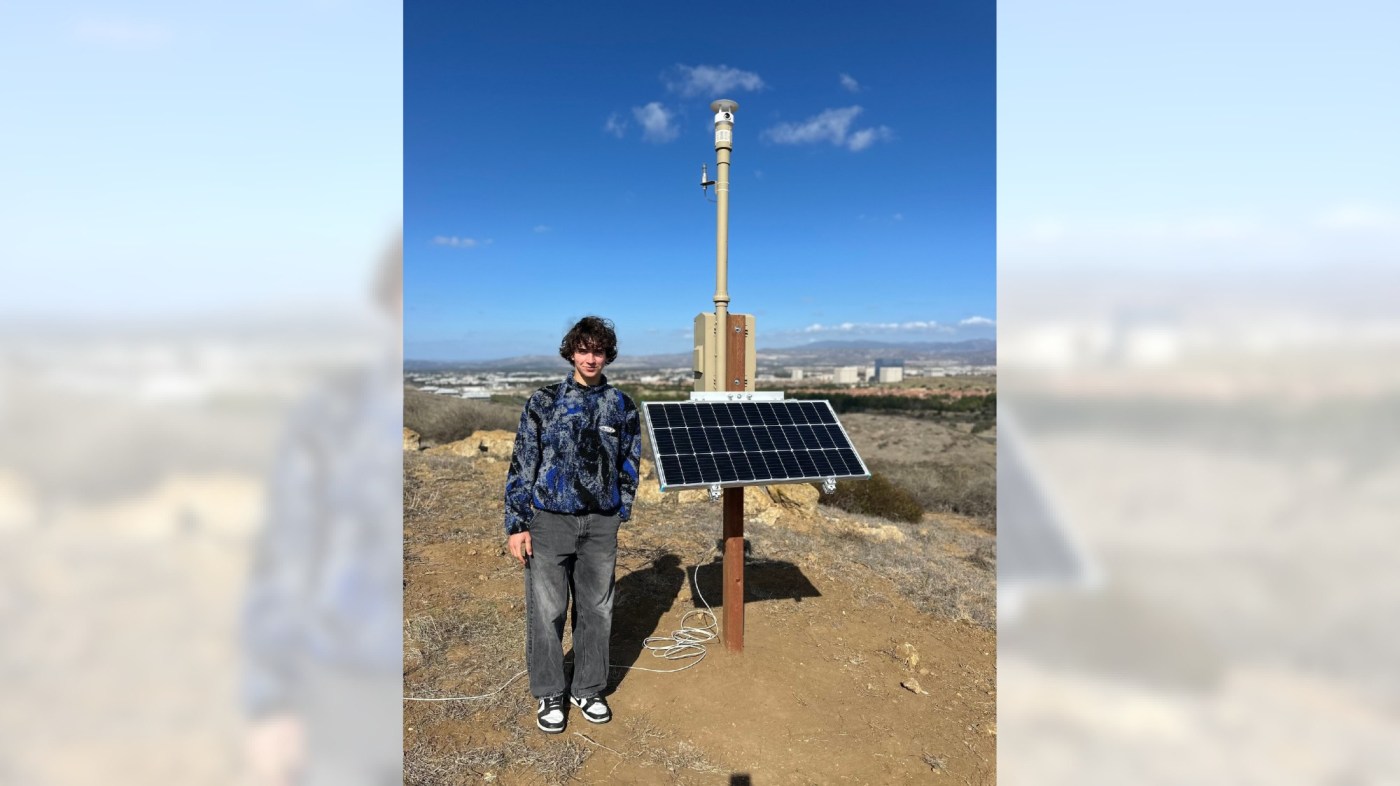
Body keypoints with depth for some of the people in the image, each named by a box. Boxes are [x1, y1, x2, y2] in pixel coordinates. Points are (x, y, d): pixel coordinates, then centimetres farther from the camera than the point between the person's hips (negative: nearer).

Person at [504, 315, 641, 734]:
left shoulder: (621, 406, 3)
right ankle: (549, 695, 26)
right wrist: (516, 524, -6)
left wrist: (621, 514, 9)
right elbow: (522, 463, -3)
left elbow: (629, 465, 11)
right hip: (550, 521, -2)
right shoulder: (544, 401, -3)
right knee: (546, 611, 6)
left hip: (601, 523, 2)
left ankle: (588, 690, 31)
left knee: (596, 610, 11)